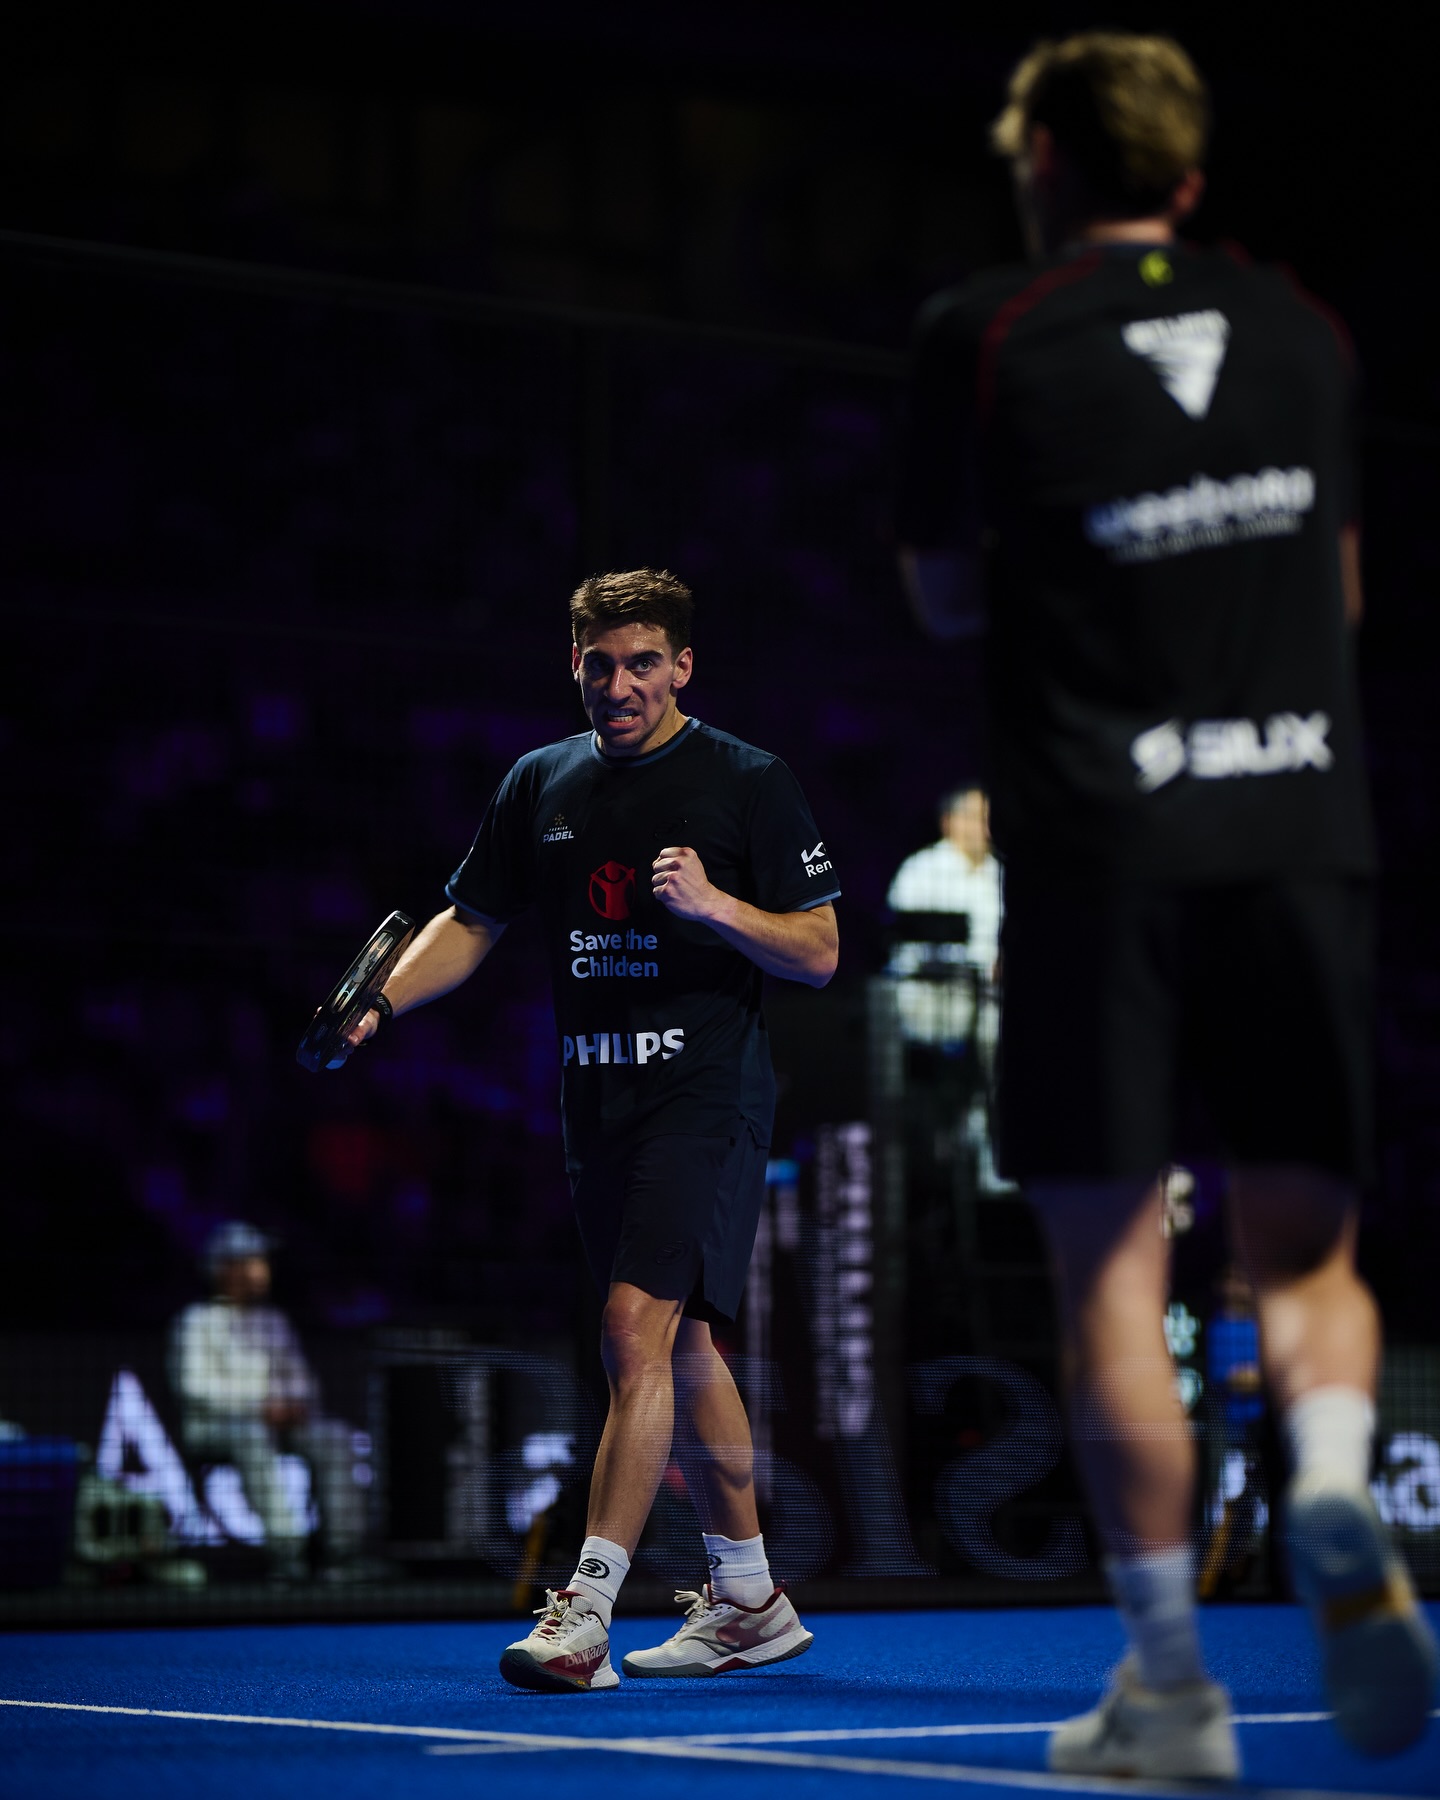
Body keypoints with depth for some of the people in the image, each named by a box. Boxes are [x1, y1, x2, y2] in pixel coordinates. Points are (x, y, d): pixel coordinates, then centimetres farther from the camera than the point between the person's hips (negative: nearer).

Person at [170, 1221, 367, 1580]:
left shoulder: (275, 1322, 20)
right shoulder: (198, 1320, 1)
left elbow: (300, 1379, 18)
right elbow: (193, 1383, -11)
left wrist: (299, 1405, -8)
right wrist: (259, 1407, -20)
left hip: (272, 1421, 6)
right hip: (211, 1426, -6)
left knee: (334, 1436, -21)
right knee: (253, 1437, -39)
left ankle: (342, 1550, -30)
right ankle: (284, 1549, -48)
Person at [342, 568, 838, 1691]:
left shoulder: (750, 784, -4)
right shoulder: (542, 784, 11)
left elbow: (819, 953, -4)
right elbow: (471, 923, 16)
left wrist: (715, 904, -21)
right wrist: (378, 1002, -1)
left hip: (707, 1092, -6)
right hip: (598, 1101, 6)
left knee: (637, 1328, -18)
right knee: (681, 1345, 13)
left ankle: (585, 1615, -19)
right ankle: (748, 1601, 25)